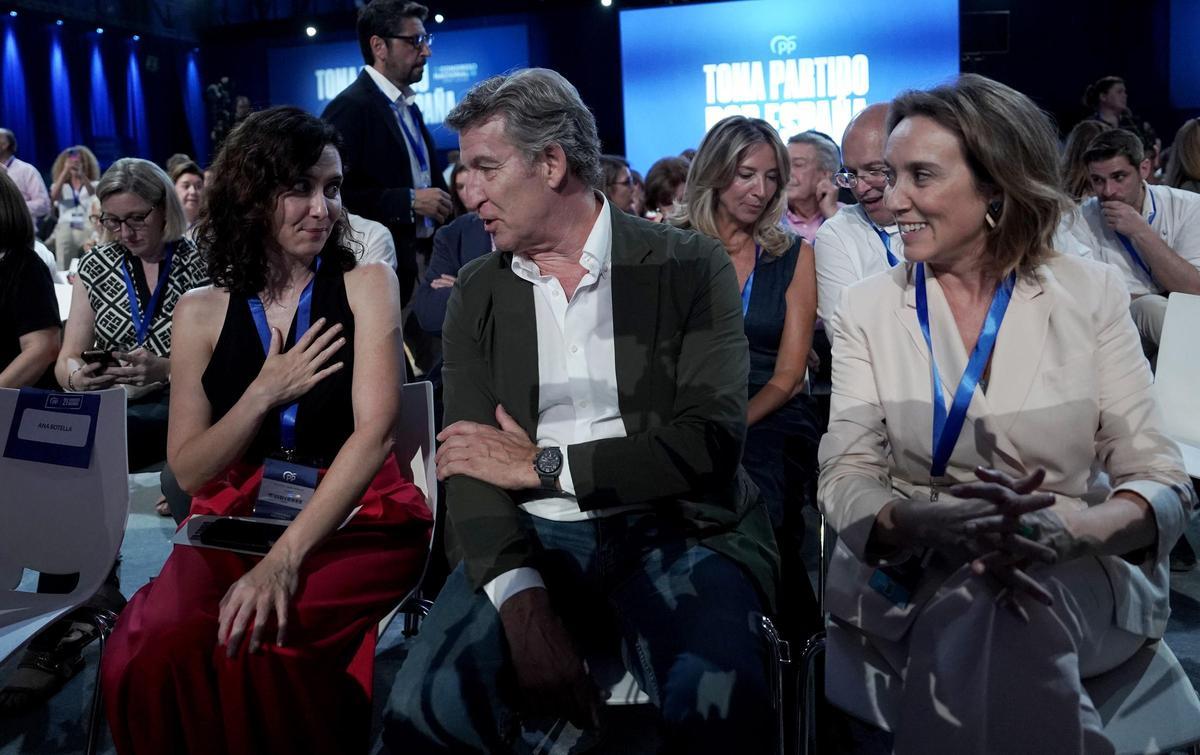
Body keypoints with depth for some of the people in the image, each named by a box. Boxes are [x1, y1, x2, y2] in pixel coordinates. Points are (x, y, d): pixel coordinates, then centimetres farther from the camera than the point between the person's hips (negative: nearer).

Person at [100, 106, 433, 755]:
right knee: (149, 652, -26)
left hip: (355, 519, -2)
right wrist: (265, 394, -12)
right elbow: (188, 472, 5)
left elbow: (375, 429, -15)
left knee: (255, 648, -30)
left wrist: (285, 558, -25)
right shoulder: (203, 312, 6)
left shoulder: (366, 286, -1)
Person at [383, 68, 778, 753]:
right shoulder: (477, 294, 10)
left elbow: (711, 441, -9)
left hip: (670, 527, -2)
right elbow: (474, 460, 0)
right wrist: (522, 603, -17)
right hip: (530, 539, 2)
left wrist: (544, 464, -9)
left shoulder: (690, 267, 1)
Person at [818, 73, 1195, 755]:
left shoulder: (1092, 293, -1)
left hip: (1076, 570, 0)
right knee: (967, 615, -34)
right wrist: (938, 524, -30)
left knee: (989, 620, -34)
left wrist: (1060, 532, -29)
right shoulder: (869, 307, 2)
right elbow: (847, 476, -7)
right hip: (913, 569, 1)